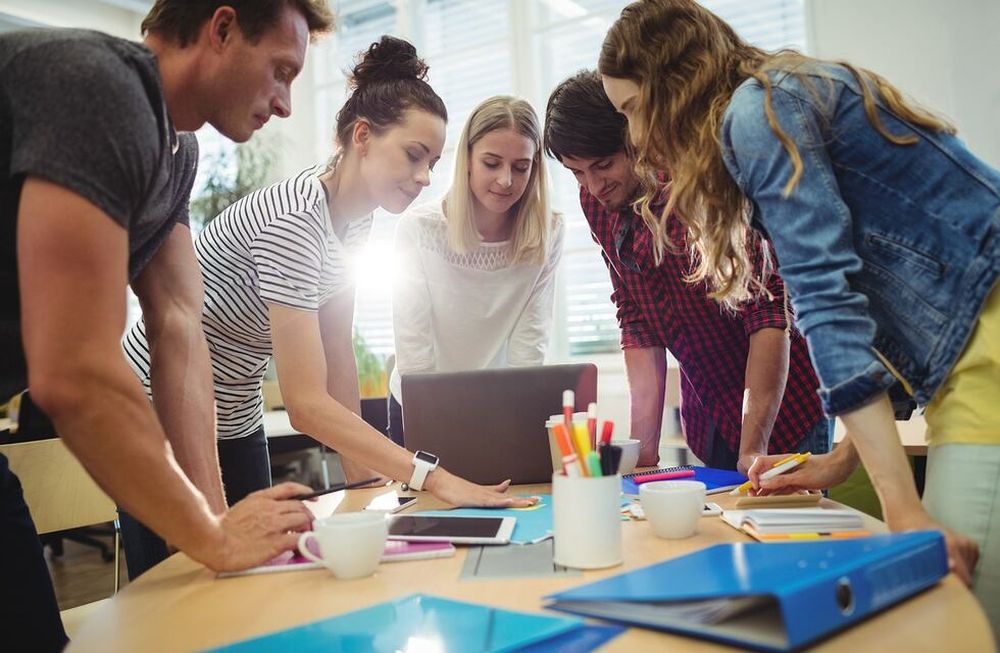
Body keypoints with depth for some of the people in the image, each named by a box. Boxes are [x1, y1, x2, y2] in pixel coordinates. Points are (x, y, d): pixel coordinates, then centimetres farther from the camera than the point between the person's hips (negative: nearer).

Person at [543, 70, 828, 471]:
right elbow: (638, 323, -2)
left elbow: (770, 311, -26)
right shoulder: (596, 202, -4)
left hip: (783, 405, -5)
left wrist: (752, 450, -30)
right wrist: (643, 449, -9)